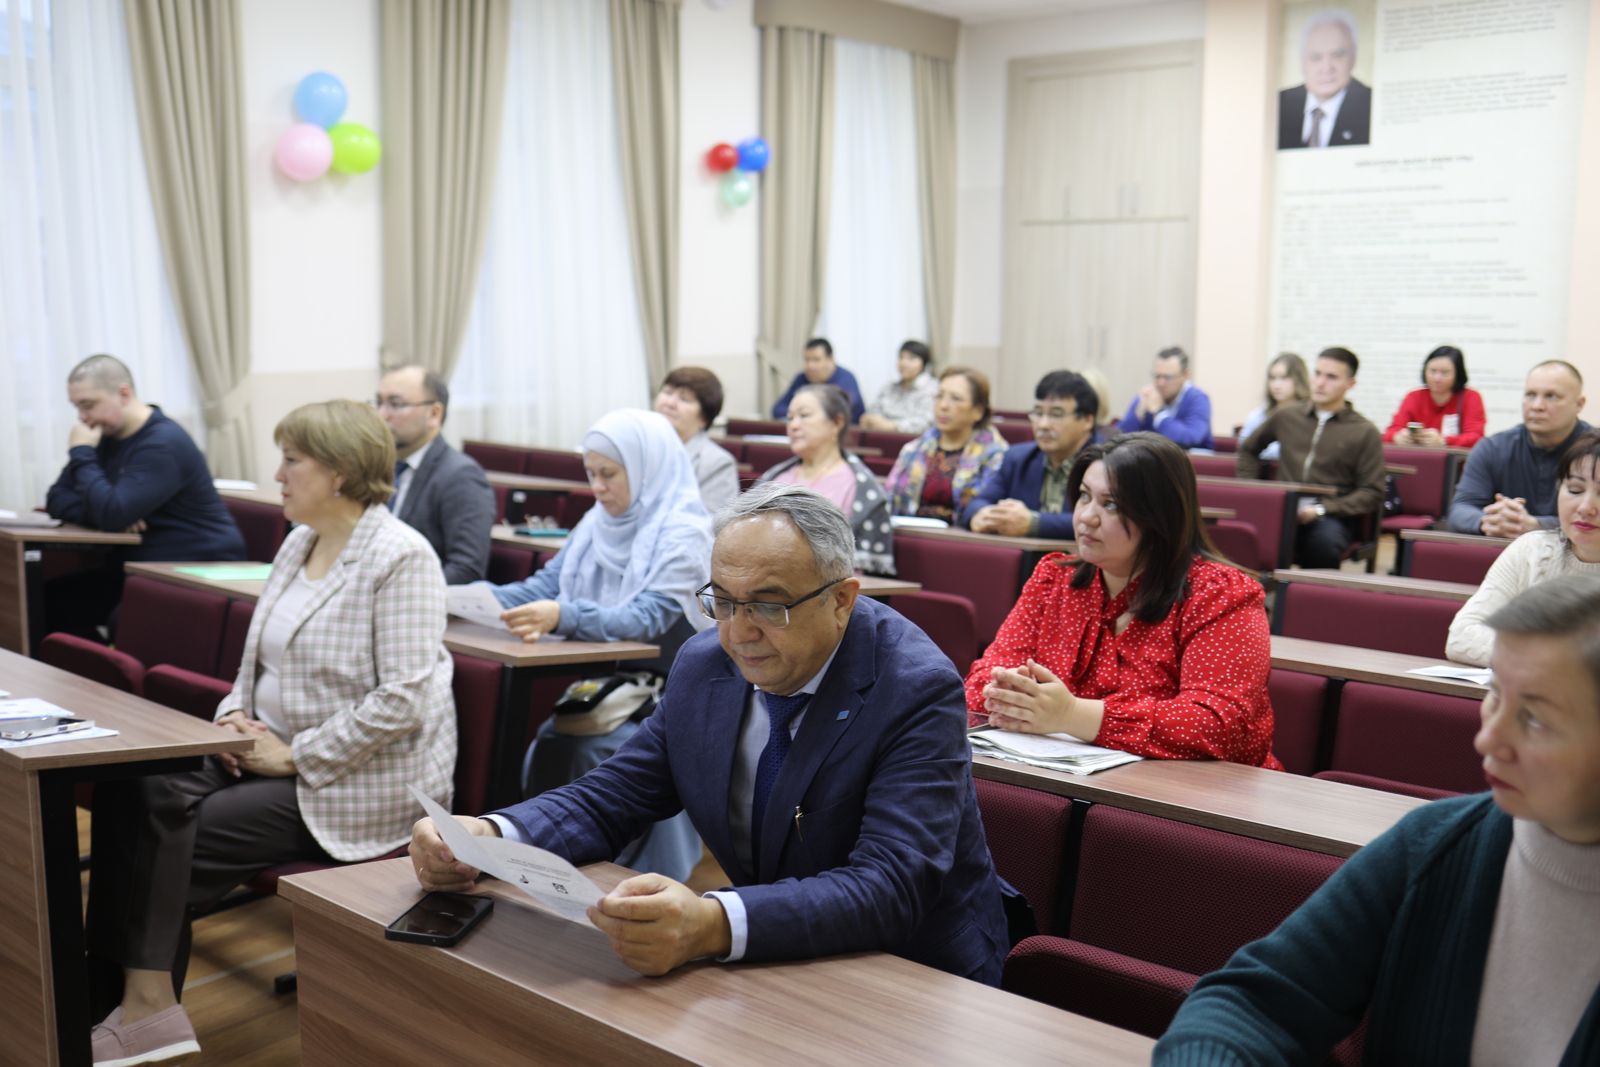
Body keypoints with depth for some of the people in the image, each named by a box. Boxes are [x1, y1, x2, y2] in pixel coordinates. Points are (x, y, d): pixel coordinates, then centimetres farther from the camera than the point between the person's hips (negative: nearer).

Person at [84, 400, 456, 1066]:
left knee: (184, 834, -18)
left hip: (360, 781, -8)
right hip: (281, 749, 8)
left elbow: (402, 701, -22)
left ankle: (147, 1003, 0)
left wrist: (296, 757, -18)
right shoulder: (299, 542, 12)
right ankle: (136, 998, -9)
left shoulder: (400, 557, -16)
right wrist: (235, 713, 0)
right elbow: (264, 657, 21)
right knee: (130, 791, -11)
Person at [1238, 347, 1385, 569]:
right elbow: (1248, 449, 31)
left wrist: (1321, 509, -11)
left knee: (1325, 540, -38)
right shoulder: (1286, 415, 16)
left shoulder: (1365, 432, 7)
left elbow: (1372, 494, 2)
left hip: (1332, 517, -2)